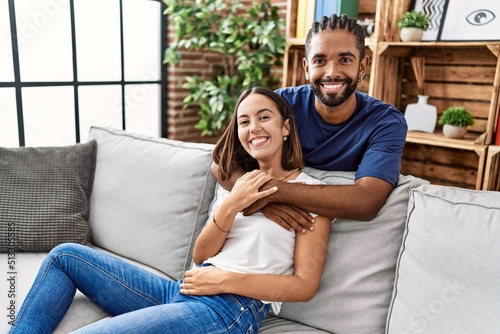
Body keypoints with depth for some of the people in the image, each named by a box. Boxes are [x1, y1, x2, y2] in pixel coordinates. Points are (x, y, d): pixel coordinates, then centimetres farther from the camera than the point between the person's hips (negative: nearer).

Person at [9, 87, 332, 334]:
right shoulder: (237, 183, 17)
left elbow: (305, 284, -8)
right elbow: (200, 257, 7)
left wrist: (225, 279, -15)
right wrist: (230, 205, -10)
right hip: (184, 290, 7)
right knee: (65, 255, 6)